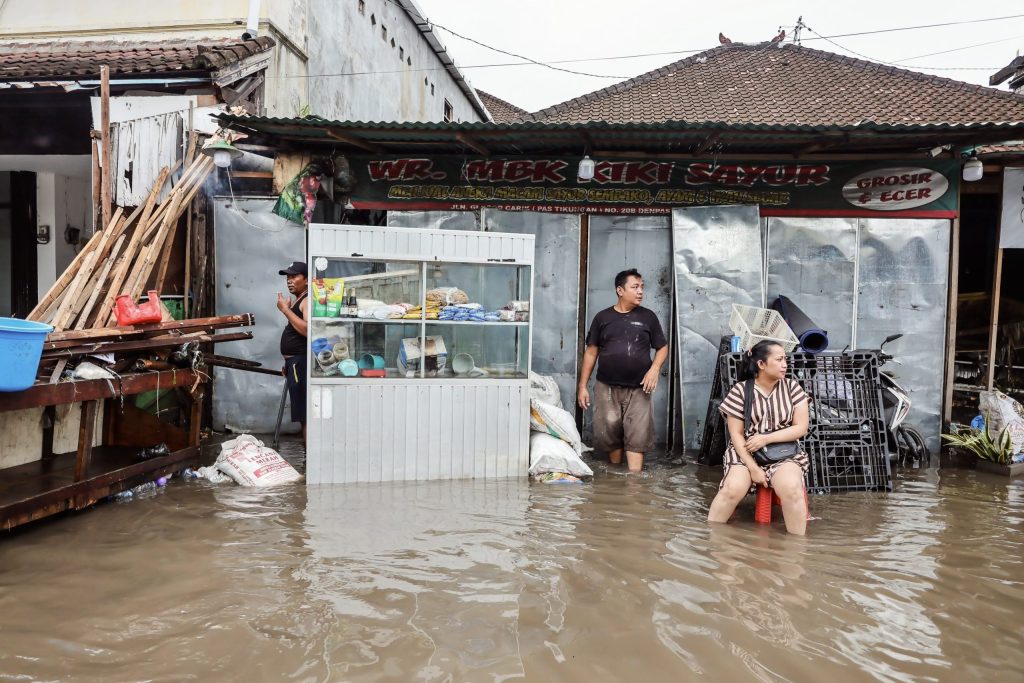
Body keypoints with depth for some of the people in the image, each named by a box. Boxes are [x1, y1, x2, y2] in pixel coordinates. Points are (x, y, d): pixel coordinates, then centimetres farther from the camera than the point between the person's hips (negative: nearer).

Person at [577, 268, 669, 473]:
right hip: (606, 388, 0)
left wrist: (655, 368, -10)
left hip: (638, 389, 0)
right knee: (609, 434, 5)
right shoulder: (602, 317, 4)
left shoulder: (648, 316, 4)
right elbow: (591, 352, 7)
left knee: (637, 437, -5)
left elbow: (662, 347, 10)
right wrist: (582, 386, 4)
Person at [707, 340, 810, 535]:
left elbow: (801, 428, -3)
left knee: (791, 489, -30)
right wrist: (753, 468, -16)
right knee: (732, 489, -28)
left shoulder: (792, 387, 0)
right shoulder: (740, 391, -6)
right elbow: (736, 434, -6)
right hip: (745, 453, -1)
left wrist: (766, 439, -15)